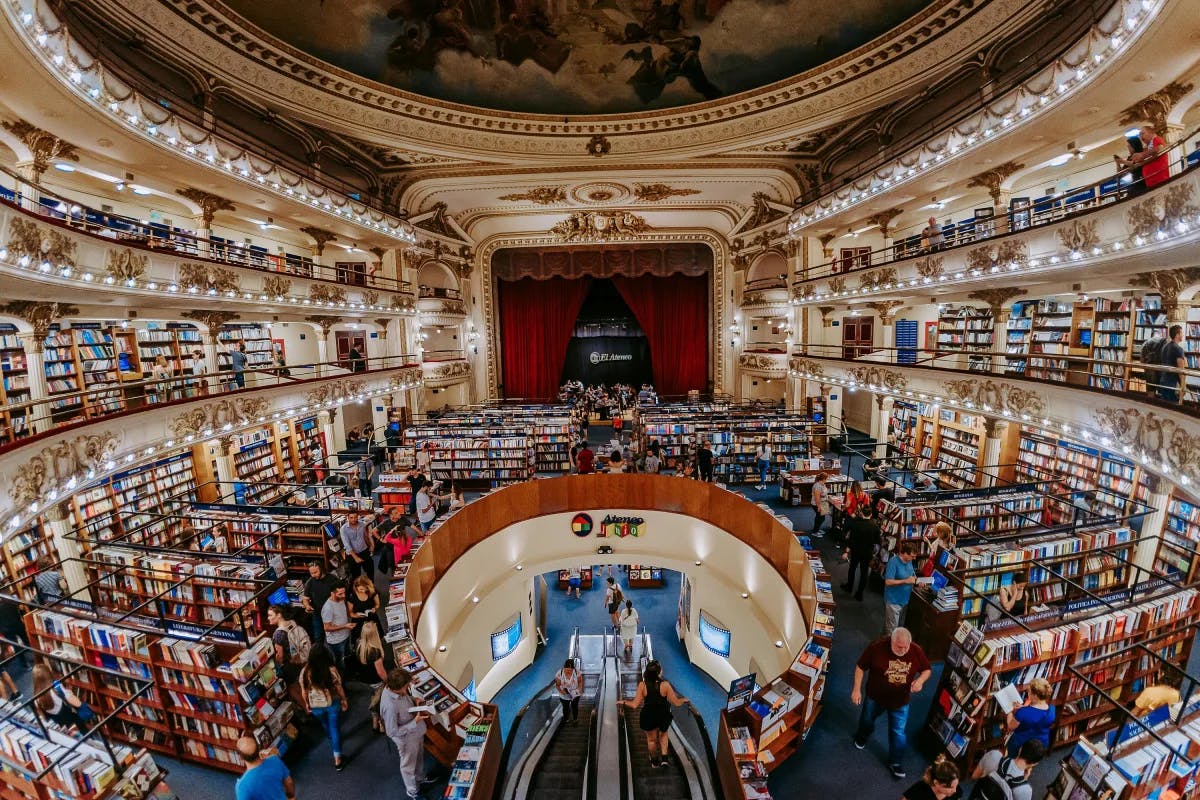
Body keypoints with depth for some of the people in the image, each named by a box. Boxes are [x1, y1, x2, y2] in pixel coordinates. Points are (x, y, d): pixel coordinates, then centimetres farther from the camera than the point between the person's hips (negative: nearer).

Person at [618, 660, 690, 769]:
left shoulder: (642, 685, -21)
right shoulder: (665, 685, -24)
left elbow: (635, 705, -17)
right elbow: (676, 703, -16)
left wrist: (623, 702, 1)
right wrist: (684, 699, 6)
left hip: (648, 717, 1)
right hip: (663, 717, 0)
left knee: (651, 739, 27)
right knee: (663, 735, 32)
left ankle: (654, 762, 47)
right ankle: (664, 758, 24)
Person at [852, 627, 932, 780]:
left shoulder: (917, 651, -22)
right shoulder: (877, 646, -29)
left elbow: (927, 669, -2)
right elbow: (861, 667, -18)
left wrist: (920, 680, -24)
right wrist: (857, 689, -17)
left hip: (900, 701, 1)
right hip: (875, 696, 0)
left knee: (898, 733, 13)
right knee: (867, 720, 24)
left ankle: (896, 763, 38)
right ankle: (861, 737, 56)